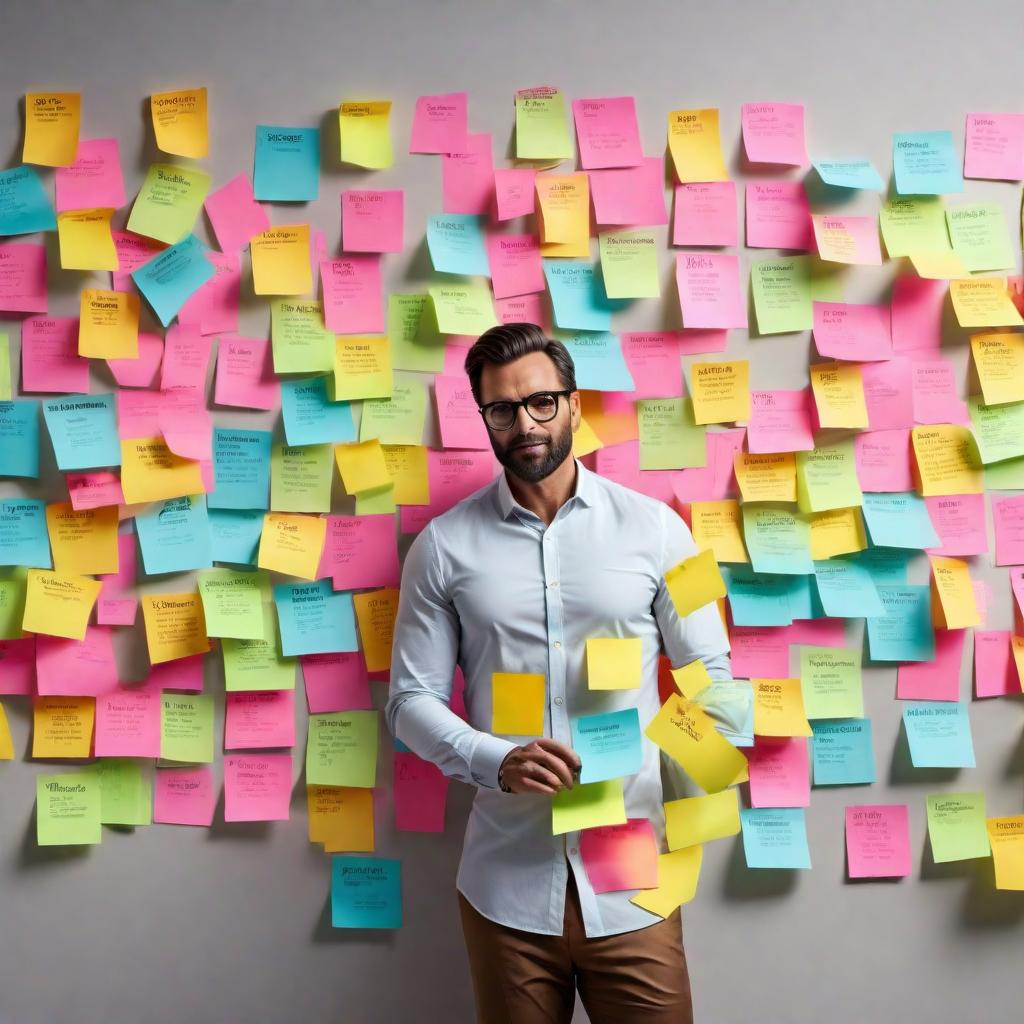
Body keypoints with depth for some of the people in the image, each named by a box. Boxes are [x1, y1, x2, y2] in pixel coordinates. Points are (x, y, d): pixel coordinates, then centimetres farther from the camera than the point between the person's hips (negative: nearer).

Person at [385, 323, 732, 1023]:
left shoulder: (654, 528, 0)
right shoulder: (443, 546, 0)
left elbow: (711, 673, 4)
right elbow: (412, 700, 1)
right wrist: (497, 762, -16)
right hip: (505, 884, 1)